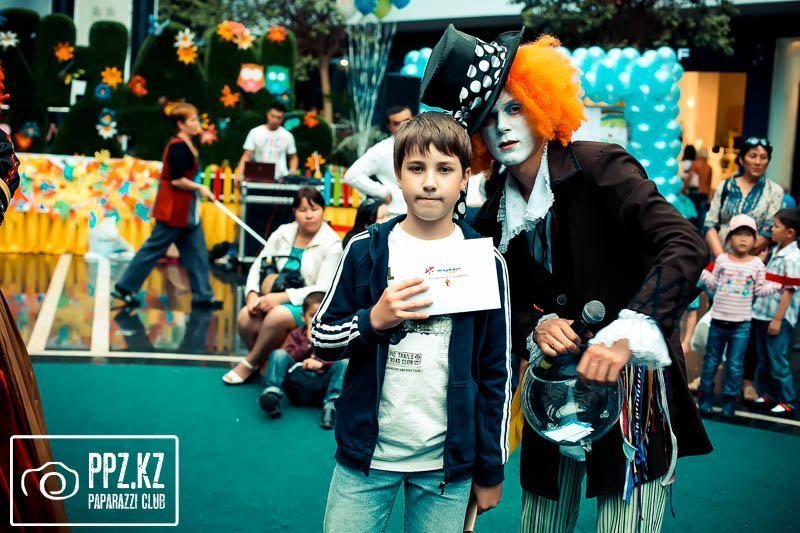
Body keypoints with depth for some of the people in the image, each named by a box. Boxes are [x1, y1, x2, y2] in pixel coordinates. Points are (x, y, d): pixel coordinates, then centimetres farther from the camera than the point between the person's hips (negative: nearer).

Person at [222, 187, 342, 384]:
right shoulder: (283, 233, 5)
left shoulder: (332, 244, -10)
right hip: (277, 299, 4)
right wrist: (252, 294, -14)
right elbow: (258, 265, 6)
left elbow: (323, 289, -16)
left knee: (278, 315, -35)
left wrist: (282, 297, -25)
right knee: (245, 318, -25)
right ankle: (262, 360, 3)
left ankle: (250, 363, -9)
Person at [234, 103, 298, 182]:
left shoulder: (287, 136, 6)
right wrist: (239, 173, -14)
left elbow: (293, 157, 15)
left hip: (281, 180, 1)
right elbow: (246, 156, 1)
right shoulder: (255, 133, 3)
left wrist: (293, 173, -3)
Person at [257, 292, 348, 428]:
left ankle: (331, 404, -44)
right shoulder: (296, 335, 19)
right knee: (278, 354, -17)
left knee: (344, 363, -27)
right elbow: (287, 359, 3)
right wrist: (308, 343, -6)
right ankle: (272, 393, -34)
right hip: (298, 384, 1)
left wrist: (321, 363, -20)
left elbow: (341, 358, -4)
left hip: (322, 386, -1)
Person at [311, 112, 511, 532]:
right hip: (366, 452, 1)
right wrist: (374, 320, -17)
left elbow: (496, 372, 2)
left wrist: (491, 469, 4)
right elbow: (321, 340, 2)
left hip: (448, 462, 0)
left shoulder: (485, 262, -2)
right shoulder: (366, 249, -2)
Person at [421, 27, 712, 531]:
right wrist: (537, 325, -13)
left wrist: (625, 334, -36)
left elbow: (686, 248, -24)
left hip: (631, 380, -5)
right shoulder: (496, 211, 4)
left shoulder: (598, 168, -13)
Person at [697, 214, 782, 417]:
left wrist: (778, 285, -8)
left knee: (735, 365, 4)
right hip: (718, 319, 1)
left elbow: (760, 290, 4)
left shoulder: (756, 264, 1)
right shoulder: (722, 260, 2)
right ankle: (706, 398, 19)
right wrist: (701, 271, -1)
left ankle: (730, 401, 16)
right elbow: (714, 286, 8)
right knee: (711, 361, 9)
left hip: (741, 324, -1)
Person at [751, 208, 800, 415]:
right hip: (762, 313, 9)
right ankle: (766, 394, 30)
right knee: (763, 359, 17)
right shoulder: (776, 251, 9)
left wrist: (777, 319, -19)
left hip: (779, 318, -8)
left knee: (778, 362, 0)